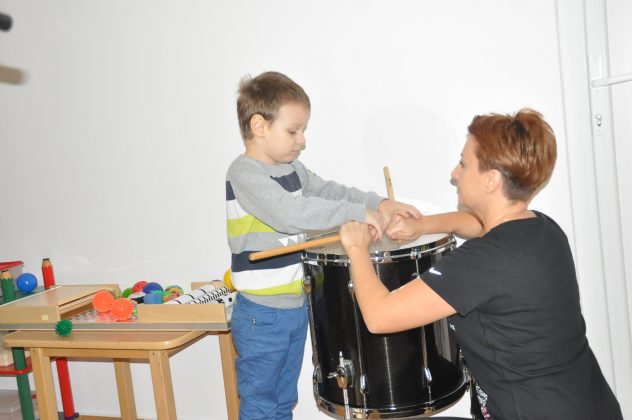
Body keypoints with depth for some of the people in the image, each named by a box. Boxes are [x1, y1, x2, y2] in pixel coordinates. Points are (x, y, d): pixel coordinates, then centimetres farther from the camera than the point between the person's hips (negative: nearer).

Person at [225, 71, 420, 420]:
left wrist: (378, 204, -8)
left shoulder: (292, 169, 7)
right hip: (260, 316, -8)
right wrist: (358, 213, -29)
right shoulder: (243, 174, -20)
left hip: (295, 307, 8)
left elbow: (328, 191, 8)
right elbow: (292, 213, -32)